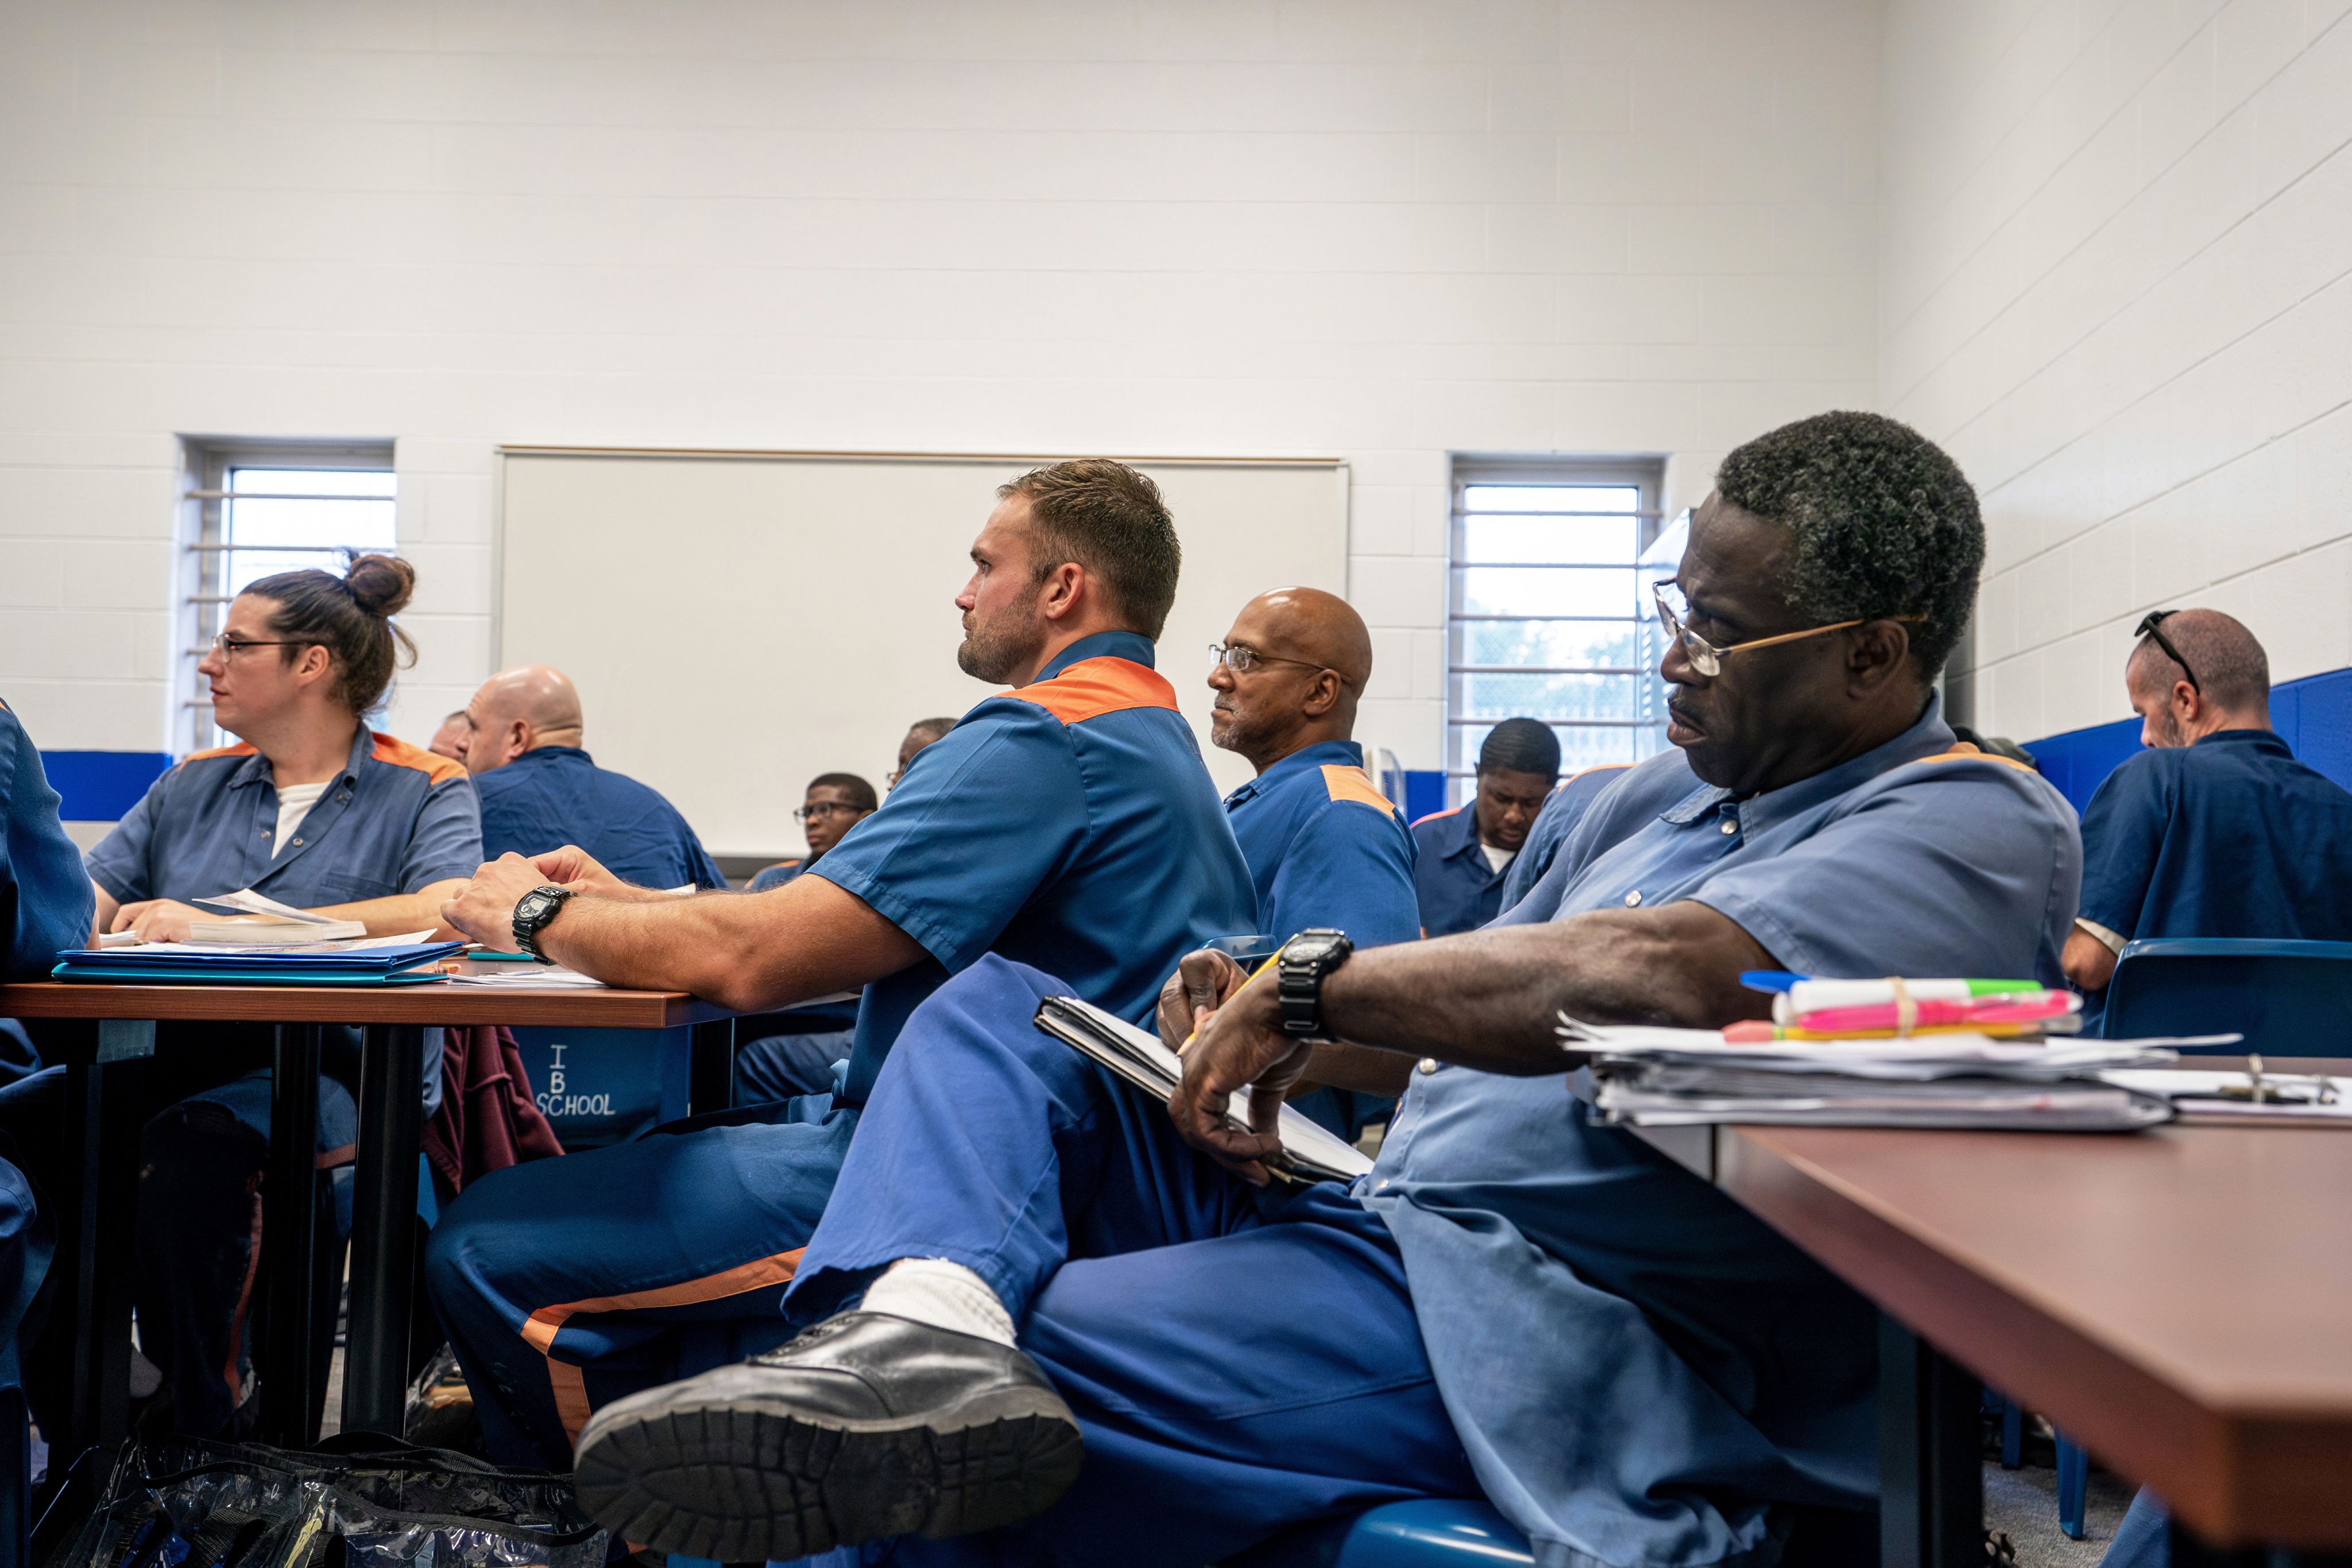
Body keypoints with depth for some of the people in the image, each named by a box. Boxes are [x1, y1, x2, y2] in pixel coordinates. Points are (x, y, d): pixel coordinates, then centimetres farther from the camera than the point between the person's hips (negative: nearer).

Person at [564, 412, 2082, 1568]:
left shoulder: (1980, 826, -9)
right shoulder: (1653, 798, 20)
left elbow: (1664, 974, -28)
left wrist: (1319, 981, -18)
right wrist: (1280, 1048, 2)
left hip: (1532, 1315, -9)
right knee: (998, 1011, -5)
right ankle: (922, 1323, -32)